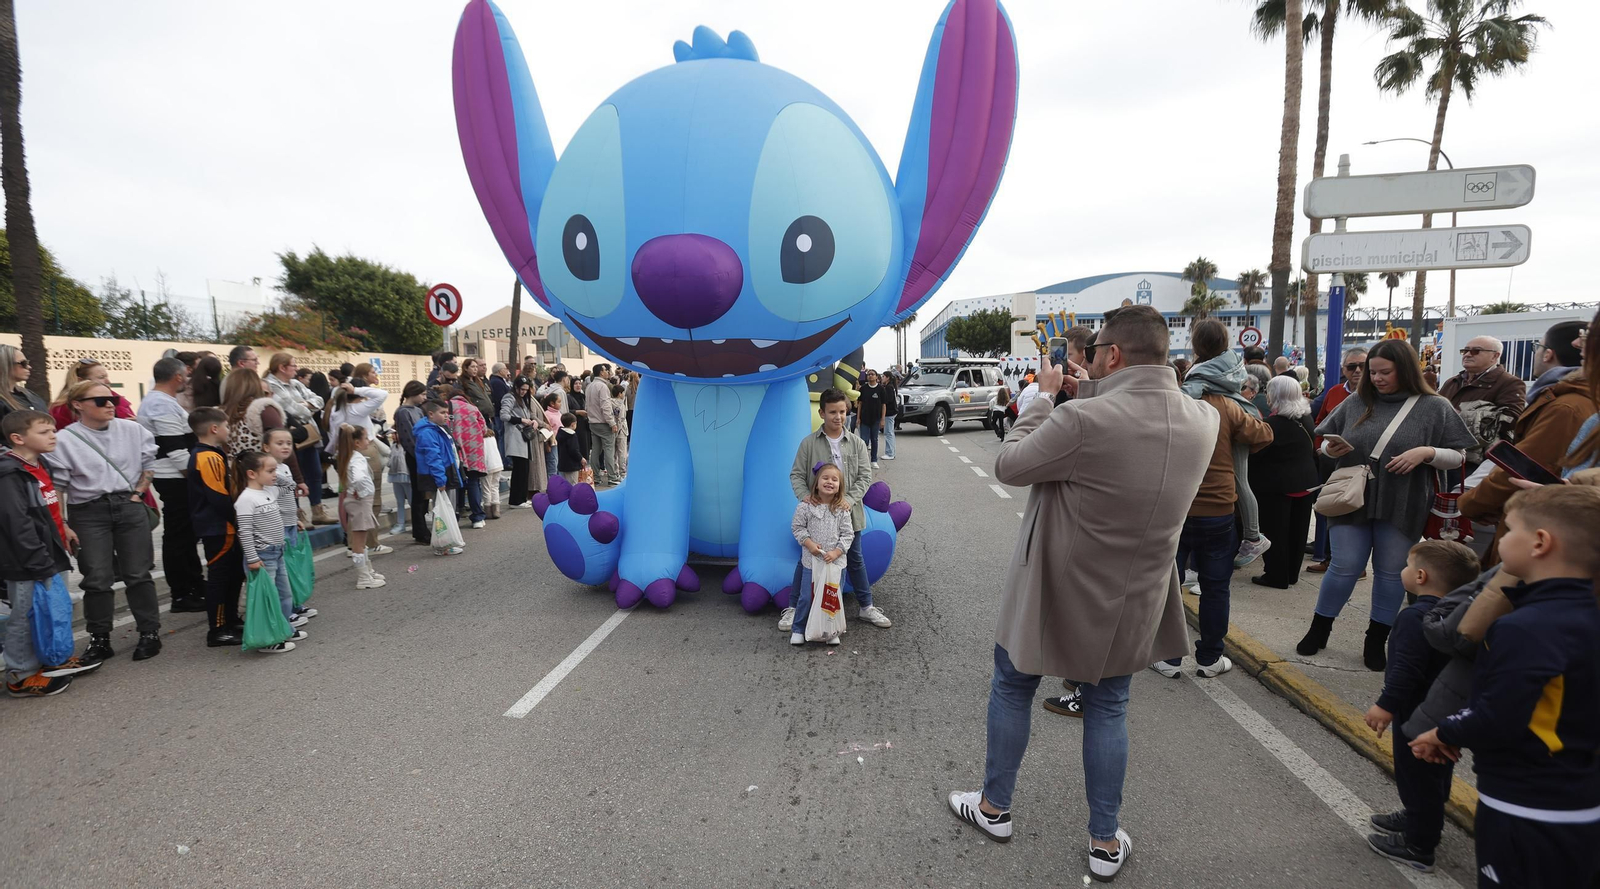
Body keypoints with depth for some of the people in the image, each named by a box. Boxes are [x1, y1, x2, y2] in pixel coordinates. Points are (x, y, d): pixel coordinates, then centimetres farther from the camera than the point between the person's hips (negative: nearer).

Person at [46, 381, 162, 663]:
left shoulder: (132, 430, 2)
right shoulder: (65, 441, -5)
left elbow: (149, 463, 13)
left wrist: (137, 493, 3)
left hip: (130, 508, 1)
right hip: (89, 513, -1)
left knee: (138, 574, 5)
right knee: (97, 579, 3)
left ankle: (150, 633, 14)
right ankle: (99, 640, 16)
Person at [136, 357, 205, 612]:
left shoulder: (155, 401, 16)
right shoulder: (164, 406, -18)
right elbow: (175, 449, -22)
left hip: (173, 478, 11)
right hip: (176, 479, -11)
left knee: (186, 533, 16)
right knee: (178, 536, -3)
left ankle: (196, 585, 26)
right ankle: (182, 595, 4)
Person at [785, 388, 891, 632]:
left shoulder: (857, 443, 0)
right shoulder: (809, 443, -4)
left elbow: (865, 476, -3)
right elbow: (796, 475, -3)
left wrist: (849, 500, -18)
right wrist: (804, 496, -22)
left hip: (848, 513, 2)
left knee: (855, 560, 15)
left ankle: (866, 607, 29)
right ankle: (793, 608, 21)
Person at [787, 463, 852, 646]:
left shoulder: (842, 509, -4)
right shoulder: (806, 506, -8)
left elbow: (847, 534, -3)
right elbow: (797, 527, 0)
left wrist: (836, 552, -14)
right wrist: (809, 543, -13)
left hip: (836, 561, 1)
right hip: (811, 560, -1)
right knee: (806, 597, 7)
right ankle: (798, 629, 25)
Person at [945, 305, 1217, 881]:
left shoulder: (1083, 420, -30)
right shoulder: (1203, 420, -9)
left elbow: (1008, 466, -16)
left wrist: (1045, 395, -7)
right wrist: (1089, 394, 2)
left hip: (1057, 594, -5)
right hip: (1132, 602, 5)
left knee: (1011, 688, 19)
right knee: (1107, 708, 22)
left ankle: (995, 808, 37)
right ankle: (1106, 842, 33)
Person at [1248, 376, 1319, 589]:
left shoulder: (1275, 422, -20)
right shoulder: (1306, 419, 6)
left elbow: (1254, 453, -17)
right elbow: (1311, 449, 18)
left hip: (1278, 485, -8)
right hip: (1305, 483, 8)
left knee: (1275, 532, 2)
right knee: (1296, 531, 14)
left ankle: (1276, 576, 8)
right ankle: (1292, 573, 25)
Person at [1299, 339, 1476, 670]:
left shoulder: (1435, 407, -1)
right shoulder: (1356, 403, 4)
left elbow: (1459, 457, 1)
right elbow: (1326, 444, 11)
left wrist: (1426, 452, -18)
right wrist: (1331, 449, -12)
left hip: (1402, 507, -1)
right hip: (1352, 500, 1)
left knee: (1391, 573, 9)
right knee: (1345, 568, 2)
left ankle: (1376, 640, 23)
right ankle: (1319, 629, 18)